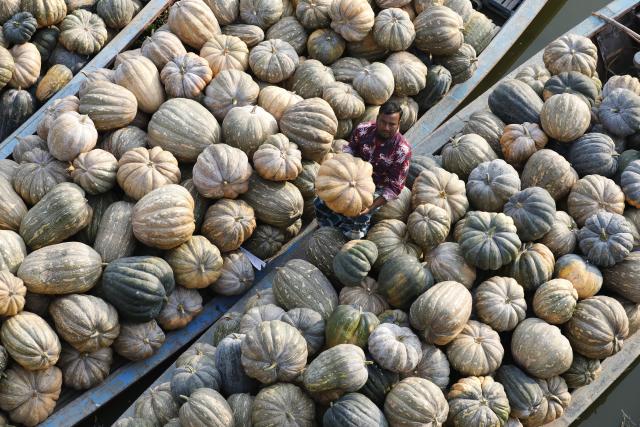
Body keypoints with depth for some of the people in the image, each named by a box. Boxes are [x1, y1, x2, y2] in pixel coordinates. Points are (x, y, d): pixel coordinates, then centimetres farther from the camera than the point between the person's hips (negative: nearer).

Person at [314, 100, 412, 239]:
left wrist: (371, 207, -29)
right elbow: (351, 148, 11)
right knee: (320, 203, -13)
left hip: (377, 189, -4)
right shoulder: (363, 130, -12)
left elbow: (394, 187, -18)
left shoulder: (402, 150, -22)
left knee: (359, 219, -27)